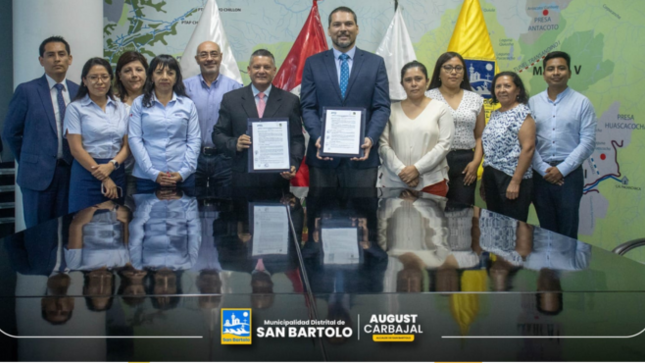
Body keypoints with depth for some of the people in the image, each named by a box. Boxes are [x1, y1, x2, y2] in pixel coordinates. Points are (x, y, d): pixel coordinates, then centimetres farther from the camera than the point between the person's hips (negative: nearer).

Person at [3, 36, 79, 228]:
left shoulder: (79, 91, 6)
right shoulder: (26, 91, -3)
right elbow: (11, 133, 2)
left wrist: (77, 163, 3)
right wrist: (29, 161, 6)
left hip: (71, 171, 3)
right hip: (38, 173, -3)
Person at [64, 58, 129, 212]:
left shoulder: (120, 108, 13)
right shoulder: (75, 108, 1)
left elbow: (127, 145, 8)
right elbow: (76, 149, -6)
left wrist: (111, 165, -12)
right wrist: (104, 179, -9)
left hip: (116, 173, 4)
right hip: (87, 173, -3)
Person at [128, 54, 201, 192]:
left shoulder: (187, 104, 7)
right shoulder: (139, 103, 5)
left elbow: (194, 140, 4)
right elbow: (135, 139, -1)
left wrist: (184, 172, -7)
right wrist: (153, 173, -9)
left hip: (183, 177, 1)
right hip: (147, 178, -1)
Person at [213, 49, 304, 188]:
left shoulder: (290, 101, 7)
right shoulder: (231, 99, 8)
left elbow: (297, 139, 5)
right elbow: (218, 135, 8)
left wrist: (293, 165, -11)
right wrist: (234, 144, -12)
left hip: (278, 179, 0)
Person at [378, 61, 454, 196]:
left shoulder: (441, 109, 5)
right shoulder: (392, 110, 9)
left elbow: (444, 145, -2)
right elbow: (383, 145, 2)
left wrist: (417, 168, -10)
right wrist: (401, 170, -10)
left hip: (431, 182, -1)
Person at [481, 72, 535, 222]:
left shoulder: (522, 113, -9)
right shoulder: (495, 114, 13)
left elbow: (528, 148, -16)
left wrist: (515, 181, -19)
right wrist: (484, 179, 14)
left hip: (512, 178, -7)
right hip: (491, 178, 7)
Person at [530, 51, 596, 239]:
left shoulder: (582, 102, 0)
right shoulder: (533, 102, 6)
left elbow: (588, 142, -5)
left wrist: (562, 169, -11)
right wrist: (543, 169, -9)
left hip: (569, 174, -2)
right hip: (540, 174, 2)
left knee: (568, 231, 1)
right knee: (546, 229, 10)